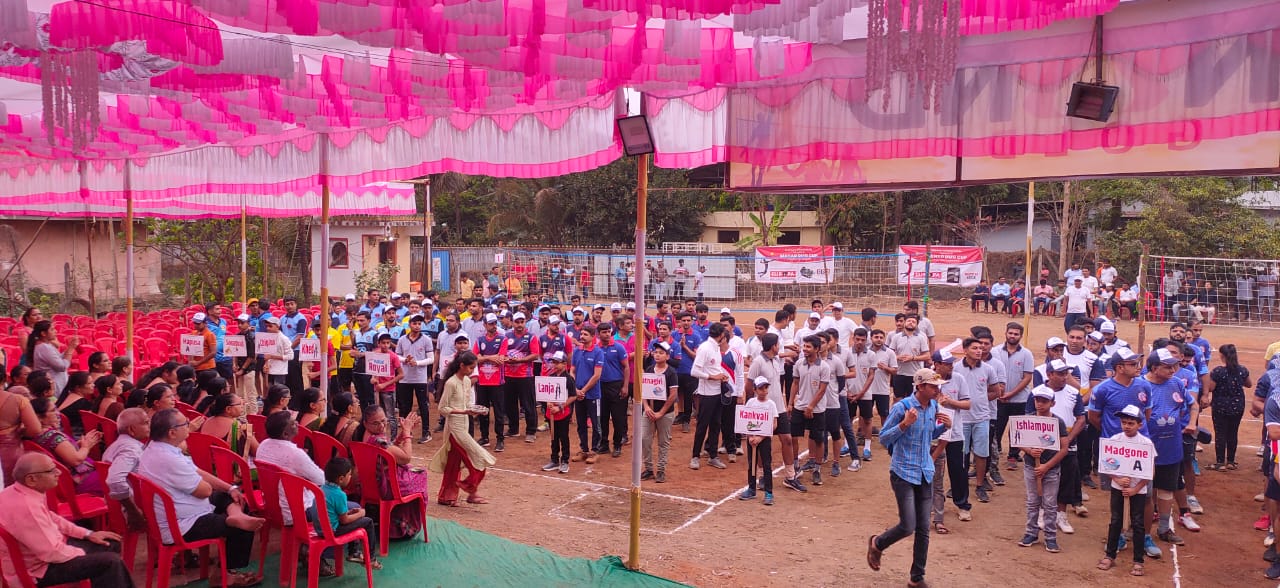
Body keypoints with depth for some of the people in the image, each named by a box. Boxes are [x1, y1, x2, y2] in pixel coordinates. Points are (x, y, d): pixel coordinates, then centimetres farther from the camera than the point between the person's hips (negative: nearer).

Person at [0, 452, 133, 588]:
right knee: (110, 561, -19)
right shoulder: (26, 507, -34)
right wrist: (84, 555, -11)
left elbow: (50, 518, 14)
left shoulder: (20, 491, -3)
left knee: (111, 544, 13)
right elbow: (52, 553, -29)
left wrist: (87, 534, 11)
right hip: (41, 568, -10)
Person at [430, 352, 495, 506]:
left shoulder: (467, 381, 8)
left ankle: (446, 497, 23)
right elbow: (443, 408, -15)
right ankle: (472, 492, 6)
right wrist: (464, 412, -22)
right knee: (479, 458, -7)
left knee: (454, 463, 14)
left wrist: (474, 409, -5)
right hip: (454, 426, -8)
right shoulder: (451, 383, -16)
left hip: (463, 426, 8)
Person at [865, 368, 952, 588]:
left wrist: (944, 426, 0)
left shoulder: (933, 406, 4)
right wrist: (905, 424, -26)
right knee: (908, 527, -8)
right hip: (904, 473, -6)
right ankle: (877, 544, 23)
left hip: (925, 474, 6)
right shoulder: (902, 407, -16)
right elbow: (883, 439, -11)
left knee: (923, 529, 7)